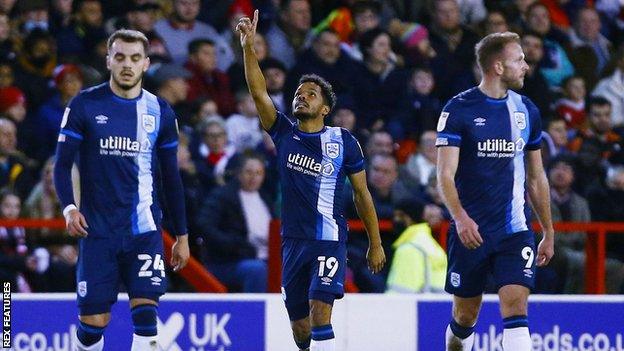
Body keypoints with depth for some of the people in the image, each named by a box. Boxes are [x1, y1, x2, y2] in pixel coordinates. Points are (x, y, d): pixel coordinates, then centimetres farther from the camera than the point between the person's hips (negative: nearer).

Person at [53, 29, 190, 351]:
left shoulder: (159, 112, 7)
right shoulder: (84, 105, -1)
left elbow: (171, 177, 14)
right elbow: (63, 163, 0)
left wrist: (181, 235, 14)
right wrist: (69, 208, -18)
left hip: (144, 230, 1)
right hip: (97, 228, -1)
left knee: (145, 313, -12)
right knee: (93, 319, 0)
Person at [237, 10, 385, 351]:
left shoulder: (343, 141, -1)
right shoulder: (284, 134, 5)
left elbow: (361, 193, 6)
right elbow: (258, 93, -6)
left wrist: (376, 243, 7)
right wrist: (248, 47, -18)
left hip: (329, 240, -4)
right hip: (293, 241, 4)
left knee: (320, 315, -18)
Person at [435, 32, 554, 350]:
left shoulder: (526, 111, 9)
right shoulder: (459, 109, -6)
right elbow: (445, 174, -12)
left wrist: (549, 233, 19)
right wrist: (460, 218, -28)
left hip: (515, 230, 2)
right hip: (470, 230, -2)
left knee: (515, 309, -13)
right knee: (465, 315, 8)